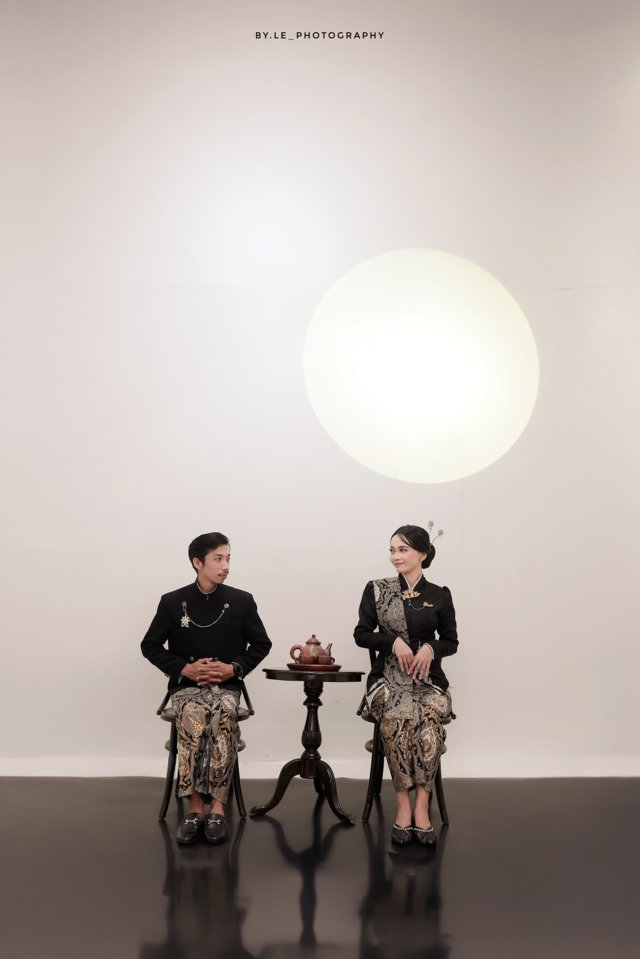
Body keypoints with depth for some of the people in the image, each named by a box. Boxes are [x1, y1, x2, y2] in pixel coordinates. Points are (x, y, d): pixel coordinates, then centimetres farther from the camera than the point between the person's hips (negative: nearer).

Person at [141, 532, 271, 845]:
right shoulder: (172, 601, 1)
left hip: (226, 686, 0)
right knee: (193, 719, -34)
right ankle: (196, 808, -27)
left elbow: (261, 644, 11)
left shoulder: (242, 601, 3)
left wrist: (234, 668, -6)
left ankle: (217, 808, -28)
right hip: (186, 685, 0)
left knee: (223, 717, -34)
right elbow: (150, 646, 7)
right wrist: (184, 668, -8)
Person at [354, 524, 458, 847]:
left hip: (428, 678, 1)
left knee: (429, 720, -33)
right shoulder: (377, 590, 6)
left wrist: (431, 647, -11)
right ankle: (403, 805, -23)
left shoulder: (439, 596, 7)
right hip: (389, 678, 0)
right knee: (398, 718, -34)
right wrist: (394, 641, -11)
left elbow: (451, 642, 11)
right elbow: (361, 634, 6)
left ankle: (421, 806, -25)